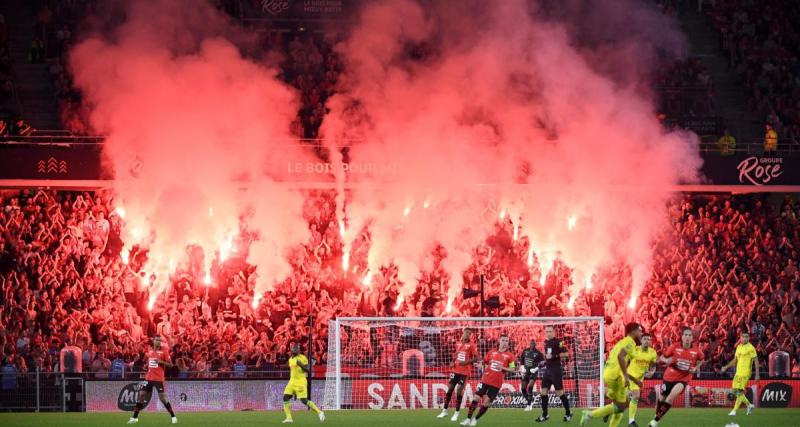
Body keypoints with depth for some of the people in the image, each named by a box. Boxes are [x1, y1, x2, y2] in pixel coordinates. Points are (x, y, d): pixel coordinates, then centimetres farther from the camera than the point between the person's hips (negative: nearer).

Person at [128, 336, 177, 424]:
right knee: (141, 395, 2)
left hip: (159, 379, -5)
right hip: (149, 378, 5)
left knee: (162, 398, -7)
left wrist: (161, 362, -21)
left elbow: (170, 364, -8)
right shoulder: (150, 351, 10)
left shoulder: (164, 351, -6)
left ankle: (173, 416, 5)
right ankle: (135, 418, 9)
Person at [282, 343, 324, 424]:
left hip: (301, 382, -7)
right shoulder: (290, 359, 16)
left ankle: (319, 412, 3)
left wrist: (301, 365, -26)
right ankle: (289, 418, -4)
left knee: (304, 400, -11)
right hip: (292, 382, 7)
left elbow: (308, 369, -11)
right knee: (285, 398, -7)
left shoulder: (302, 358, -6)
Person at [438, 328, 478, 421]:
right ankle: (445, 411, 14)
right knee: (450, 389, 4)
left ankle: (456, 413, 4)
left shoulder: (471, 345, -7)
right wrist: (453, 362, 4)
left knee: (459, 390, -6)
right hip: (455, 370, 5)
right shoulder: (458, 344, 9)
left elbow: (476, 358, -9)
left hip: (465, 371, -5)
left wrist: (466, 362, -22)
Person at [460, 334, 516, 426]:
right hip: (485, 380, 2)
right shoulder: (492, 353, 7)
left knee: (486, 403, -2)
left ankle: (475, 419, 15)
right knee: (476, 398, -3)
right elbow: (485, 362, 21)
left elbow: (512, 369, -2)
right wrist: (484, 368, 2)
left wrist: (503, 368, -17)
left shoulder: (509, 356, -2)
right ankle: (468, 419, 8)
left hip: (496, 383, -2)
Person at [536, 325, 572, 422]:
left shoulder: (557, 342, -11)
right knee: (543, 392, 2)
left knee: (559, 393, -3)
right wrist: (545, 361, 14)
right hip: (547, 370, 7)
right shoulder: (546, 342, 12)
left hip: (556, 370, -7)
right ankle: (544, 415, 8)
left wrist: (553, 356, -23)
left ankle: (568, 413, 11)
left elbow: (566, 353, -18)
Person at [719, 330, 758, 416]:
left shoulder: (751, 348, -7)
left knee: (740, 391, -11)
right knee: (735, 391, 7)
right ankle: (749, 405, 23)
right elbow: (735, 360, 23)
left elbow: (756, 361, -8)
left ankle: (734, 411, -8)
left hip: (745, 373, -7)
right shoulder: (739, 347, 14)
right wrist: (726, 367, 16)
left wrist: (757, 374, -13)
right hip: (738, 373, 7)